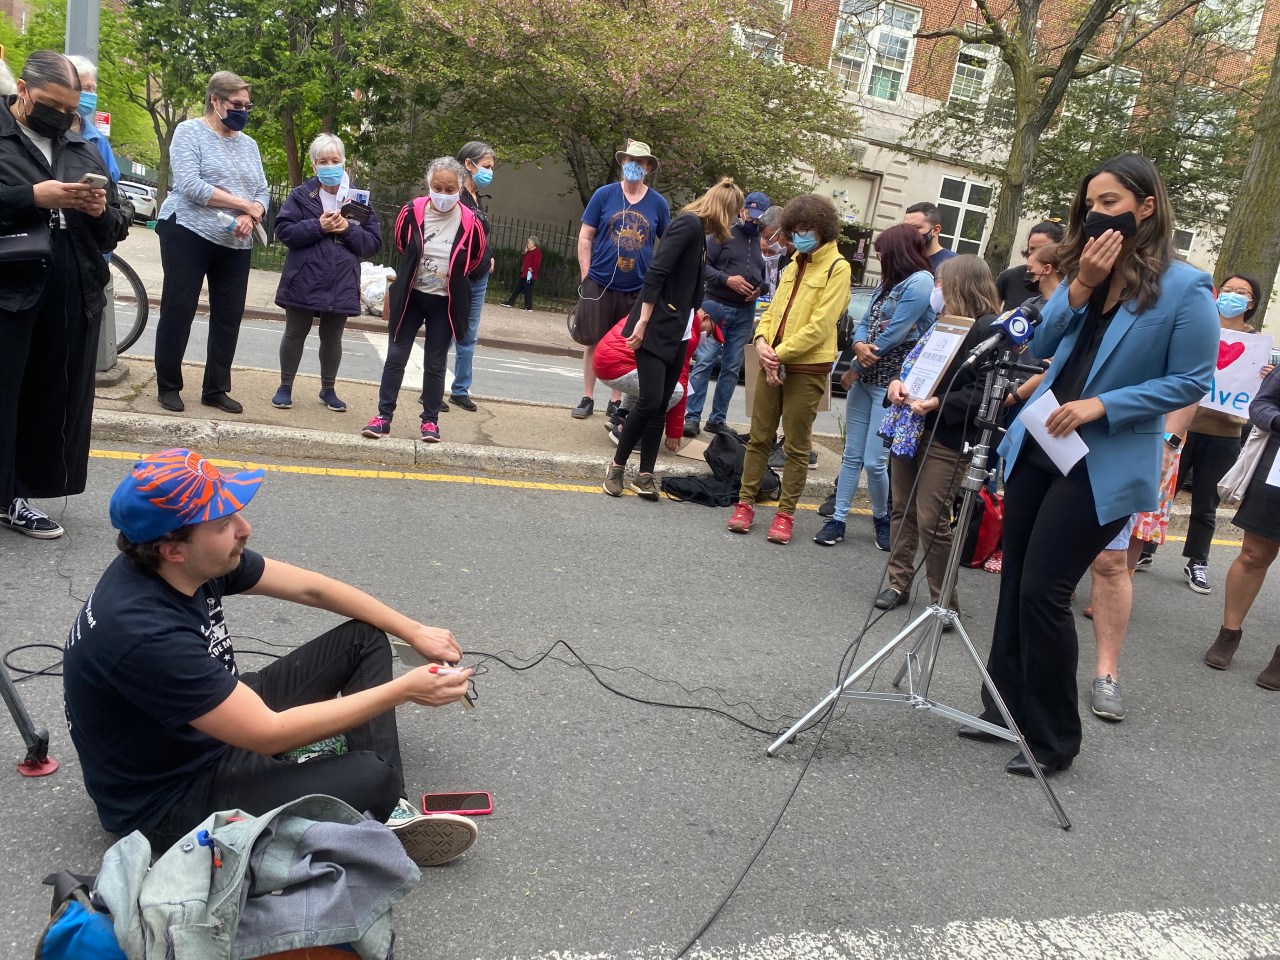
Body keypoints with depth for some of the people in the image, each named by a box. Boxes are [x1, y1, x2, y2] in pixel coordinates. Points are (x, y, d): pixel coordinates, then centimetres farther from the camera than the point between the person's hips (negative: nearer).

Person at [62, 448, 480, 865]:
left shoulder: (198, 561, -11)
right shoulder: (143, 632, -35)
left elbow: (312, 588, 2)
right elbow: (270, 734, -30)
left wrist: (414, 631, 0)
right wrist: (404, 690, -26)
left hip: (222, 724, 9)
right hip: (169, 800, -9)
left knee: (364, 638, 6)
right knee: (371, 780, -29)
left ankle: (390, 811, -1)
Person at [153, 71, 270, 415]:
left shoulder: (248, 144, 14)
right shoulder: (190, 132, -4)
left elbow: (262, 193, 9)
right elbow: (190, 185, -17)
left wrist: (250, 218, -13)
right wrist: (244, 204, -16)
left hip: (236, 244, 6)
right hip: (188, 235, -6)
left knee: (229, 317, 6)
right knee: (178, 311, -1)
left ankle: (216, 389, 16)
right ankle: (168, 386, 10)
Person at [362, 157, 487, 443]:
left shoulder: (469, 223, -13)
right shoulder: (412, 212, -11)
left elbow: (478, 264, 4)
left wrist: (452, 277, 2)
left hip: (444, 304, -1)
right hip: (410, 298, 1)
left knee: (435, 364, 7)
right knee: (395, 357, 3)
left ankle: (430, 420, 18)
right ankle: (383, 416, 11)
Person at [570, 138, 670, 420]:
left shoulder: (658, 203, 3)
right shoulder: (604, 195, 0)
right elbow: (585, 237, 2)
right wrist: (587, 276, -4)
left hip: (638, 290, 1)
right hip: (600, 285, -1)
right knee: (593, 342, 7)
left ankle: (616, 401, 21)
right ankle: (587, 398, 18)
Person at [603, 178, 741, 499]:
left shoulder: (699, 232, 16)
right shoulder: (689, 224, -10)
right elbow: (656, 272, -19)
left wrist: (693, 317, 34)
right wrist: (643, 321, -22)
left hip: (677, 331, 9)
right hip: (656, 327, -9)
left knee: (660, 406, 5)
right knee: (650, 401, -11)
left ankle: (645, 474, 9)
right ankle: (616, 466, 5)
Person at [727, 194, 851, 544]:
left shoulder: (837, 268, -6)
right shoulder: (794, 265, 16)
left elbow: (820, 326, -15)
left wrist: (780, 353, -16)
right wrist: (761, 341, -4)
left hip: (807, 368, -6)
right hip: (772, 364, 6)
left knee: (797, 446, 3)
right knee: (759, 438, 9)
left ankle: (786, 513, 11)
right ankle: (745, 503, 18)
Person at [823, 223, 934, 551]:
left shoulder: (921, 282, -13)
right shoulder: (887, 282, 15)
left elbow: (893, 336, -17)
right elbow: (865, 322, 11)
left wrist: (855, 369, -8)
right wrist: (859, 345, -13)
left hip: (891, 384, -8)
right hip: (864, 378, 8)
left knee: (874, 461, -4)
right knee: (852, 455, 9)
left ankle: (882, 518, 19)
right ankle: (838, 519, 15)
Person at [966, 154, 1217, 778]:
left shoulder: (1185, 287, -9)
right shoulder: (1084, 271, 8)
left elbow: (1191, 381, -9)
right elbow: (1042, 348, 4)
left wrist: (1102, 405, -19)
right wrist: (1081, 288, -11)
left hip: (1105, 464, -6)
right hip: (1037, 445, 6)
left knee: (1043, 592, -7)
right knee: (1015, 582, 11)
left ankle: (1054, 740, 12)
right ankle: (1006, 709, 28)